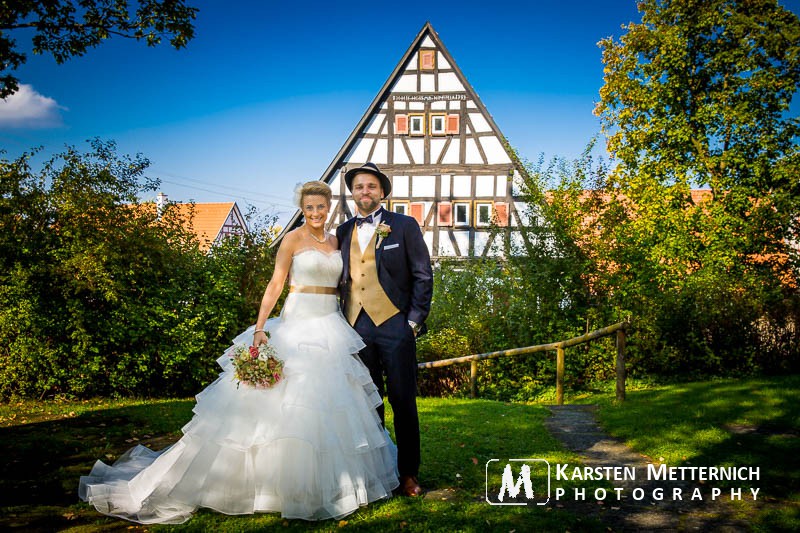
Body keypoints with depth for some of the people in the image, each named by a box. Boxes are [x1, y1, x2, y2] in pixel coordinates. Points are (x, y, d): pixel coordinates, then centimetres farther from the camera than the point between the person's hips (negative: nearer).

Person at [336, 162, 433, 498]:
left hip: (394, 324, -3)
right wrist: (342, 322, 7)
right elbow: (342, 279, 16)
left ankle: (408, 473, 12)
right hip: (356, 327, 3)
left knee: (403, 402, 1)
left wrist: (415, 321, -5)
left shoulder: (404, 226, 3)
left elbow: (423, 276, 2)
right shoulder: (343, 232, 13)